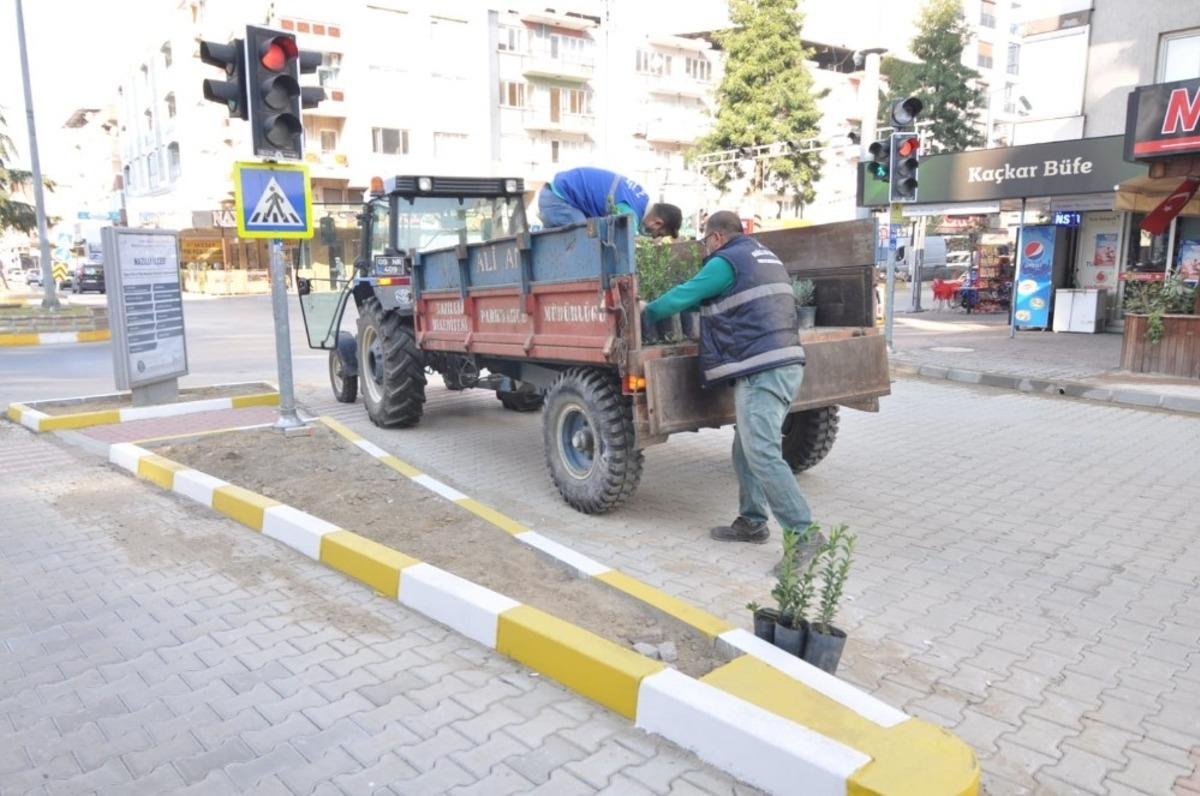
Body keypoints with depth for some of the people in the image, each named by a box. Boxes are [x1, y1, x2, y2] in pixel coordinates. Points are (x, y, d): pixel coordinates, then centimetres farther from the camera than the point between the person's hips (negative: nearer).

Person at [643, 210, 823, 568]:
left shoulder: (727, 261, -6)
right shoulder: (765, 257, 24)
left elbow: (682, 296, -3)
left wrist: (644, 314, 11)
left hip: (761, 370, -10)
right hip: (785, 364, 10)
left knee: (763, 455, -12)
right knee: (746, 450, 16)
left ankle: (803, 533, -11)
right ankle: (752, 521, 22)